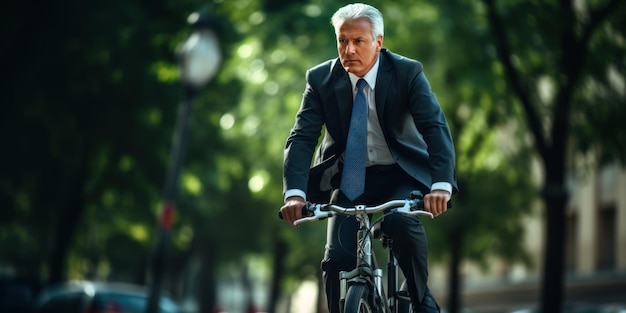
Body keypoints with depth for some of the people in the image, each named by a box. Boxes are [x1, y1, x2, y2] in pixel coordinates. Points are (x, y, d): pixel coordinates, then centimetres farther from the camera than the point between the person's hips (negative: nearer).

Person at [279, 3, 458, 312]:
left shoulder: (408, 72, -12)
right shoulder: (320, 79, -8)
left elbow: (436, 127, -23)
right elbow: (301, 138, -14)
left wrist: (441, 185, -40)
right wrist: (294, 193, -31)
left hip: (401, 175, -2)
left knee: (401, 222, -32)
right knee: (338, 258, -17)